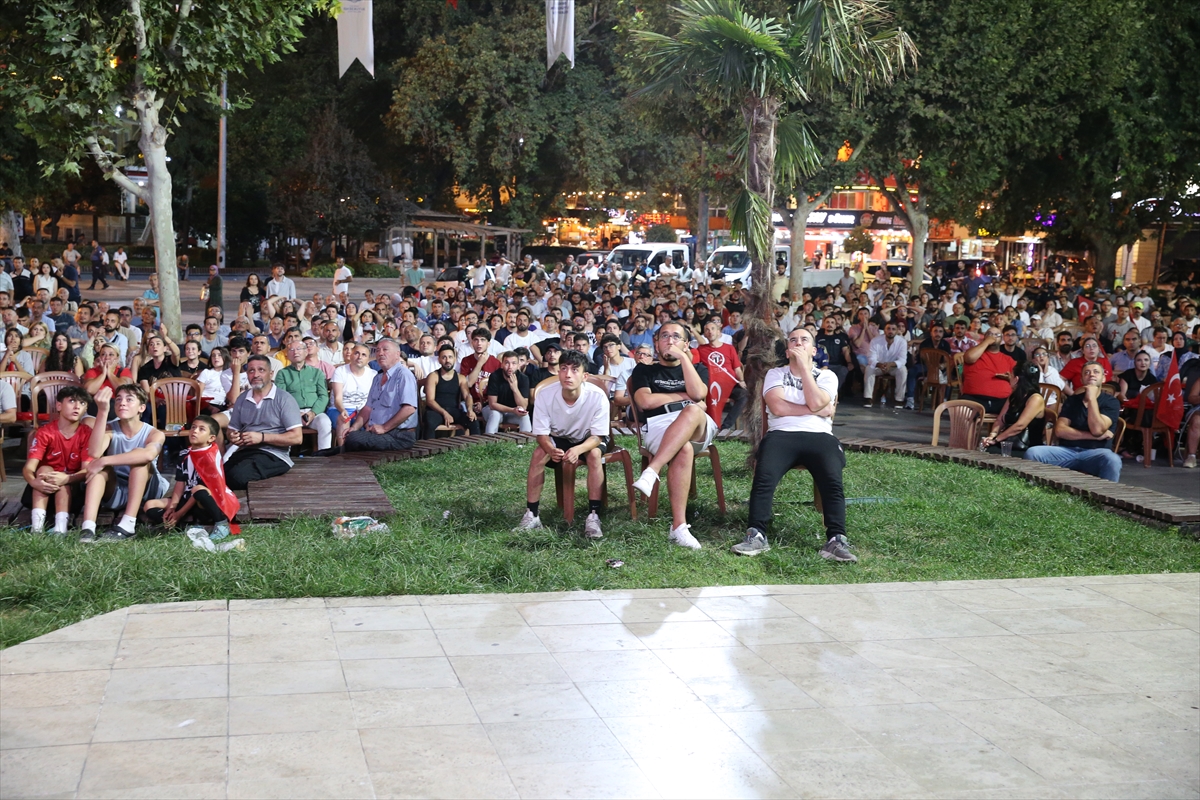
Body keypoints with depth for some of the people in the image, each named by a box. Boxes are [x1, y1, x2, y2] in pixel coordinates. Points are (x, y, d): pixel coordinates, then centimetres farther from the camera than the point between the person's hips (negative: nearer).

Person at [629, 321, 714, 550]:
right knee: (684, 450, -39)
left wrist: (683, 358, 0)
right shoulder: (644, 370, 20)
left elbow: (698, 394, 0)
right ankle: (679, 527, -46)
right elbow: (645, 401, -1)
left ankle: (651, 472, -48)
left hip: (698, 428, 2)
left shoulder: (698, 369, 24)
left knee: (691, 411, -38)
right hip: (657, 424, -2)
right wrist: (685, 396, 3)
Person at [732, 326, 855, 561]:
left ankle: (836, 540, -34)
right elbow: (778, 407, -2)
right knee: (764, 478, -30)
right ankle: (757, 535, -30)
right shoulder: (775, 374, 16)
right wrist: (819, 411, 0)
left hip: (819, 436, 0)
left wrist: (804, 366, 0)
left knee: (833, 482, -29)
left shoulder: (826, 376, 16)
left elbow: (815, 402, -5)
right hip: (782, 435, 0)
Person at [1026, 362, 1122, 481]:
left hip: (1095, 452, -3)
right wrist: (1093, 436, -7)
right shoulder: (1072, 400, 15)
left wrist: (1092, 398, -8)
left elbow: (1097, 430, -12)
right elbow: (1060, 430, 0)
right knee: (1032, 453, -24)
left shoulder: (1111, 402, 6)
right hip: (1067, 450, 3)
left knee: (1112, 460, -38)